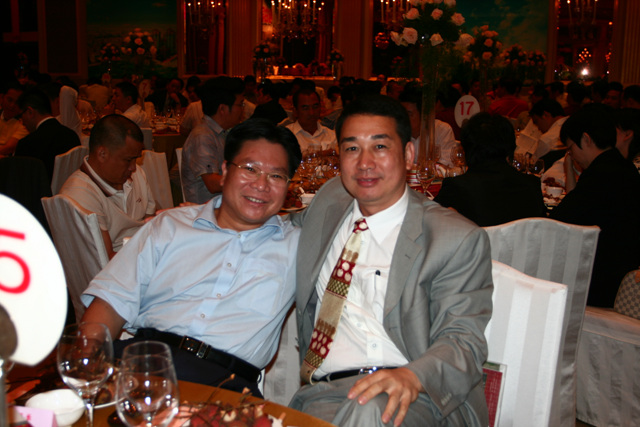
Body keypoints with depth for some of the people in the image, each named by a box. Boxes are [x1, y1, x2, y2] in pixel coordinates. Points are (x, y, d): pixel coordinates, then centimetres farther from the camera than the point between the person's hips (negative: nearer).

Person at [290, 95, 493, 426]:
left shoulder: (458, 239, 1)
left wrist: (412, 376, -28)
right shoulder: (329, 201, 17)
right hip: (326, 391, 3)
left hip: (418, 397, -3)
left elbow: (464, 340, -8)